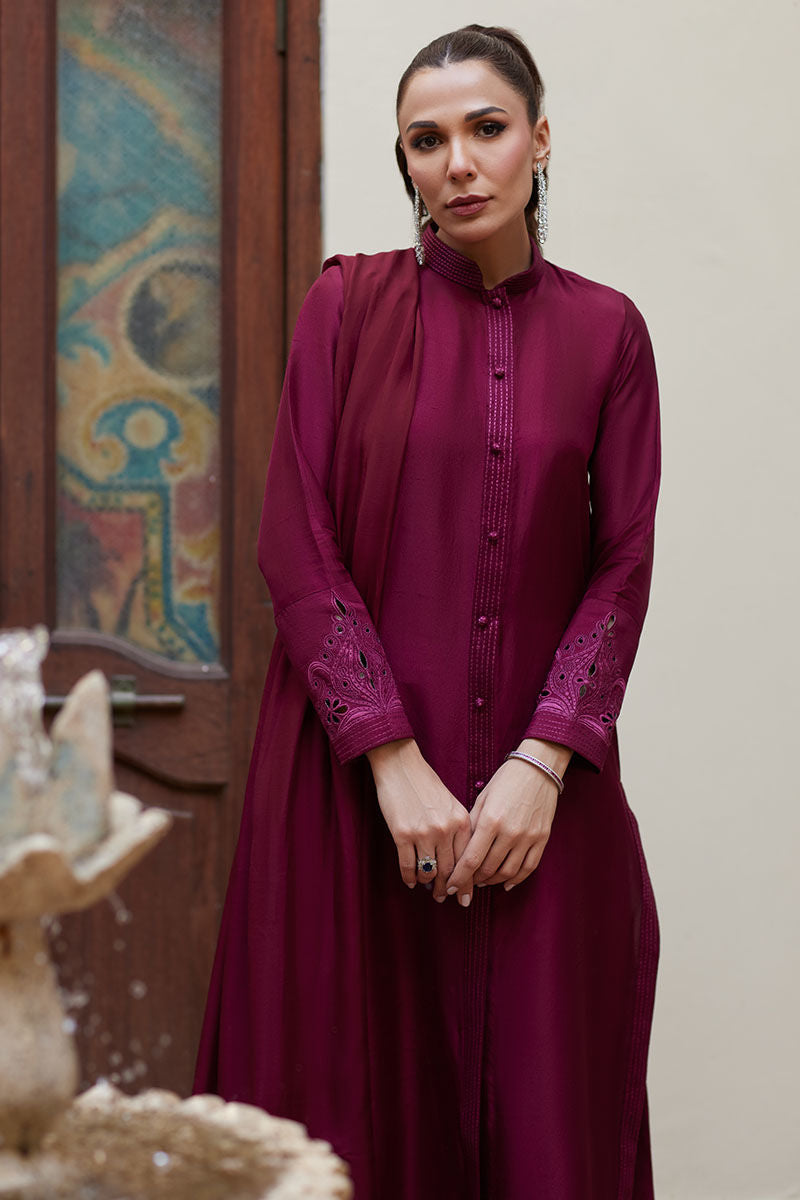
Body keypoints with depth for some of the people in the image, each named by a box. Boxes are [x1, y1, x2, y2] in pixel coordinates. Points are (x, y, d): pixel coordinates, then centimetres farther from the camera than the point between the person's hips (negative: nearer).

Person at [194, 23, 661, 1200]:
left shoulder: (605, 331, 5)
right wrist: (395, 761, -12)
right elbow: (298, 547, -4)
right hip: (356, 778, -1)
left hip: (539, 791, 1)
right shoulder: (348, 304, 2)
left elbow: (622, 567, 2)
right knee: (363, 1103, 3)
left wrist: (542, 766, -11)